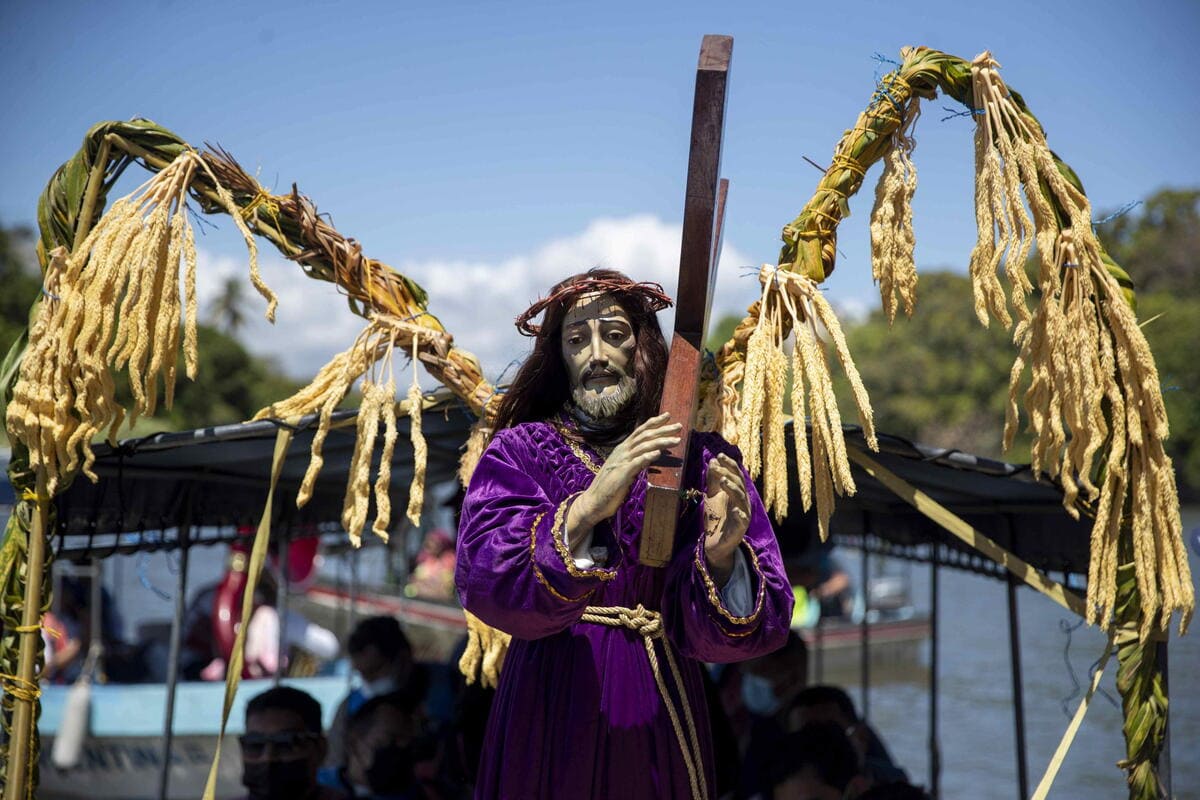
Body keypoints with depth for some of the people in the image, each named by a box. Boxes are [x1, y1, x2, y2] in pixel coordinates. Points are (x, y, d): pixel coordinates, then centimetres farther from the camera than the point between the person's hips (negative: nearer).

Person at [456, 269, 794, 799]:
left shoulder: (699, 460, 0)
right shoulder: (520, 451, 0)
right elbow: (483, 580, -18)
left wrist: (721, 557, -27)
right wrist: (587, 507, -31)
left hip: (657, 712, 1)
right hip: (551, 708, -1)